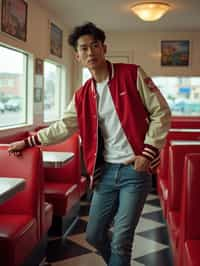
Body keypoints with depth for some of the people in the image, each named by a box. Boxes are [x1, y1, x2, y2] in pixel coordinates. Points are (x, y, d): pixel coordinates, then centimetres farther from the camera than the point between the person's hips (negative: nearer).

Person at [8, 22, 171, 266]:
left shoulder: (132, 75, -6)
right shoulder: (83, 95, 8)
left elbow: (161, 112, -5)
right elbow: (63, 127, 17)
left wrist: (148, 153, -12)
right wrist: (28, 142, 16)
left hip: (135, 170, -5)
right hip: (106, 171, 5)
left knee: (120, 241, -3)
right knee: (94, 235, 13)